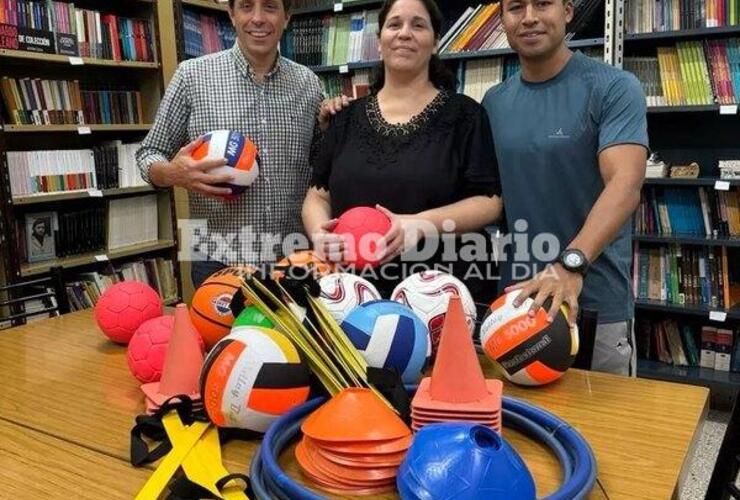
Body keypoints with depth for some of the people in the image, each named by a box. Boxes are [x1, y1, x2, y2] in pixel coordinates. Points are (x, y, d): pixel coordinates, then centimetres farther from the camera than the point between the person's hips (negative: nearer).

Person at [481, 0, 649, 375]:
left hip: (593, 303, -4)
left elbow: (625, 184, -20)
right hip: (510, 299, 4)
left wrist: (571, 264, -35)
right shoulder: (493, 102, 7)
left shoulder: (614, 89, -7)